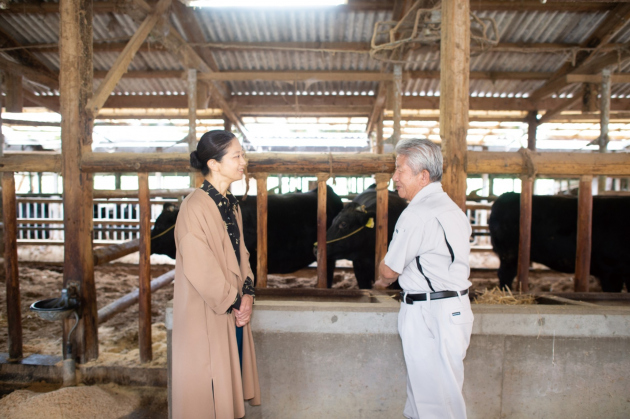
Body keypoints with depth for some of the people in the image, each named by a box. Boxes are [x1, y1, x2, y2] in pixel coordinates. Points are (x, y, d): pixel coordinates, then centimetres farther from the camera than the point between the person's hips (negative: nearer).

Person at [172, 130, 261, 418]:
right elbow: (200, 269, -20)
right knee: (208, 382, 8)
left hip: (234, 310, 7)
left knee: (232, 374, 17)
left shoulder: (231, 204, 6)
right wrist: (233, 303, -12)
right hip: (206, 313, -7)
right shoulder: (194, 207, -19)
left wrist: (247, 293, -3)